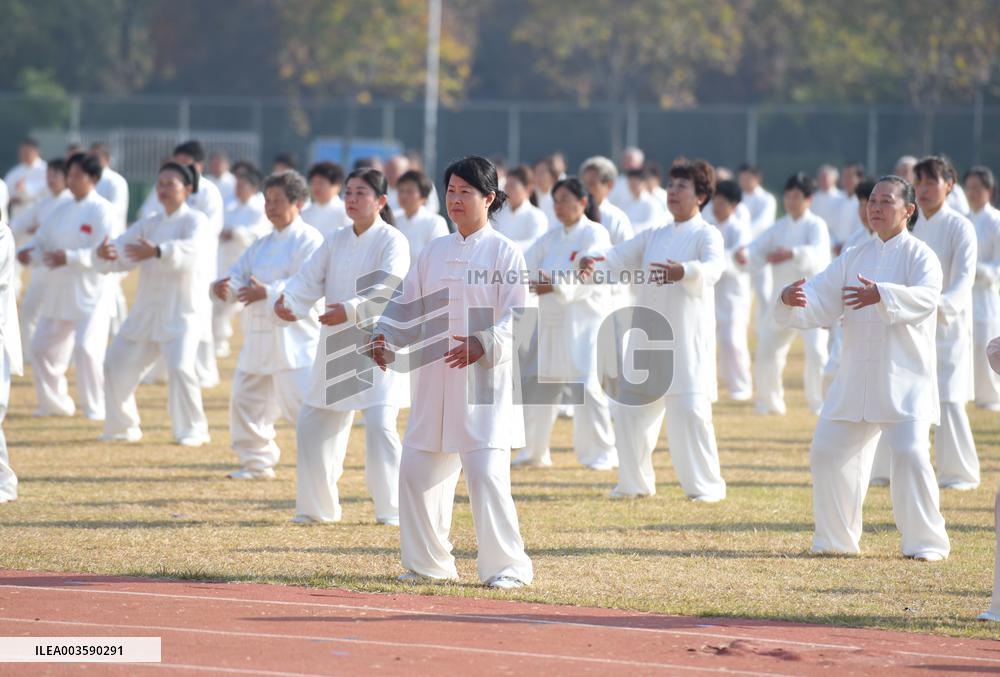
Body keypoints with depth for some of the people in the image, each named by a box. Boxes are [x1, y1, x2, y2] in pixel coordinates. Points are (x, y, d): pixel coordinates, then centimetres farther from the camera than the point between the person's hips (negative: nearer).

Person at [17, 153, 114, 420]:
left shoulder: (102, 211, -10)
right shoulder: (64, 210, 12)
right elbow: (42, 241, 15)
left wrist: (70, 257, -29)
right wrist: (28, 253, -8)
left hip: (90, 294, -8)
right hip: (59, 293, 8)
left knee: (86, 348, -19)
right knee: (42, 348, 11)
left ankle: (97, 407, -4)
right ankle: (54, 402, 29)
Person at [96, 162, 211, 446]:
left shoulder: (195, 221, -6)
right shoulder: (149, 224, 13)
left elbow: (191, 249, -28)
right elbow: (122, 248, 1)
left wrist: (157, 252, -45)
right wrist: (104, 254, -24)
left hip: (181, 311, -6)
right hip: (146, 310, 6)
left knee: (180, 367, -22)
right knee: (117, 364, 4)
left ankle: (192, 429, -4)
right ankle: (123, 426, 22)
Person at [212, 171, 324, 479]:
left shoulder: (309, 240, -7)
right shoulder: (261, 245, 19)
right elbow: (239, 276, 12)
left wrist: (267, 293, -26)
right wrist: (223, 288, -12)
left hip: (293, 336, -8)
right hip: (258, 336, 8)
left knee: (303, 403, -14)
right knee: (246, 399, 10)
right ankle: (257, 462, 23)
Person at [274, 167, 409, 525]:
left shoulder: (392, 241, -8)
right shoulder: (336, 242, 11)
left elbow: (387, 290, -21)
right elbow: (310, 279, 2)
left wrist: (351, 310, -36)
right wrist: (288, 302, -19)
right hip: (336, 345, 7)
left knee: (380, 424, -17)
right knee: (313, 423, 9)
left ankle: (392, 509, -5)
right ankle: (317, 506, 24)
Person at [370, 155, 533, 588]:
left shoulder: (505, 253, -2)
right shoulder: (433, 253, 15)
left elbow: (517, 317, -10)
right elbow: (408, 308, 16)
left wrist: (484, 345, -26)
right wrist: (385, 339, -2)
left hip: (485, 380, -6)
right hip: (434, 379, 6)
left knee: (487, 474, -15)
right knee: (418, 471, 6)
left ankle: (507, 565, -4)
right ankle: (429, 563, 21)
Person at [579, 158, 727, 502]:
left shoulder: (707, 235, -1)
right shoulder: (653, 236, 17)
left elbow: (712, 268, -21)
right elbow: (618, 257, 7)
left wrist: (683, 271, -44)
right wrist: (591, 263, -16)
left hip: (687, 339, -6)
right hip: (646, 336, 6)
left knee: (690, 411, -13)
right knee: (632, 409, 7)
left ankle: (706, 485, 0)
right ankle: (635, 483, 22)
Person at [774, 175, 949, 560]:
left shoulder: (919, 256, -5)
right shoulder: (853, 258, 12)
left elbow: (925, 297, -25)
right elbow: (818, 302, 5)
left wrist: (882, 295, -42)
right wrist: (791, 300, -19)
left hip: (904, 378, -6)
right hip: (855, 379, 6)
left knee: (910, 453, -17)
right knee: (828, 452, 3)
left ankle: (927, 541, -3)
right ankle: (837, 539, 19)